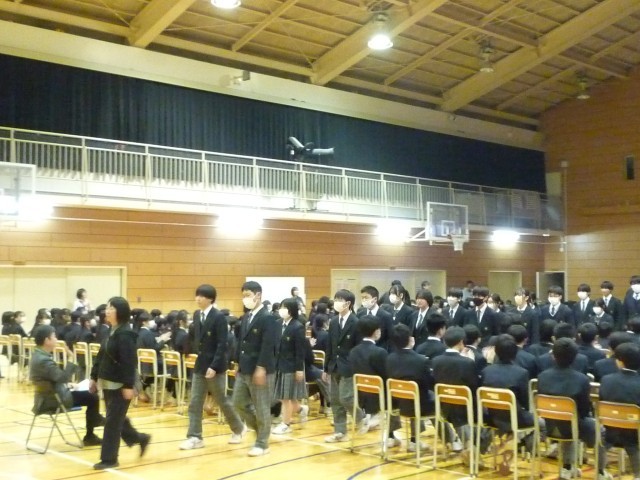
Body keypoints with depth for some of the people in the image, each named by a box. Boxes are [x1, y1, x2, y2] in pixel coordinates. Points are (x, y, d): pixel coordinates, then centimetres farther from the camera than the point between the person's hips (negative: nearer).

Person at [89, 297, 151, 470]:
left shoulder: (125, 334, -18)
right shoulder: (111, 331, 11)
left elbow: (129, 362, -21)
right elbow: (101, 356, 16)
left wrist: (128, 386, -24)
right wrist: (94, 377, 15)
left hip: (119, 384, -9)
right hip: (108, 382, 9)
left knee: (113, 420, -1)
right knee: (116, 418, 17)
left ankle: (109, 459, 8)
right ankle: (140, 438, 33)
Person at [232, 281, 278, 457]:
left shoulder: (268, 318, -13)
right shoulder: (246, 317, 13)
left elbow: (268, 345, -19)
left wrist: (261, 368, -23)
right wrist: (239, 365, 14)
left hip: (260, 370, -9)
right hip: (244, 370, 9)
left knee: (261, 408, 1)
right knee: (239, 403, 13)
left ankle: (262, 444, 12)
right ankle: (260, 427, 29)